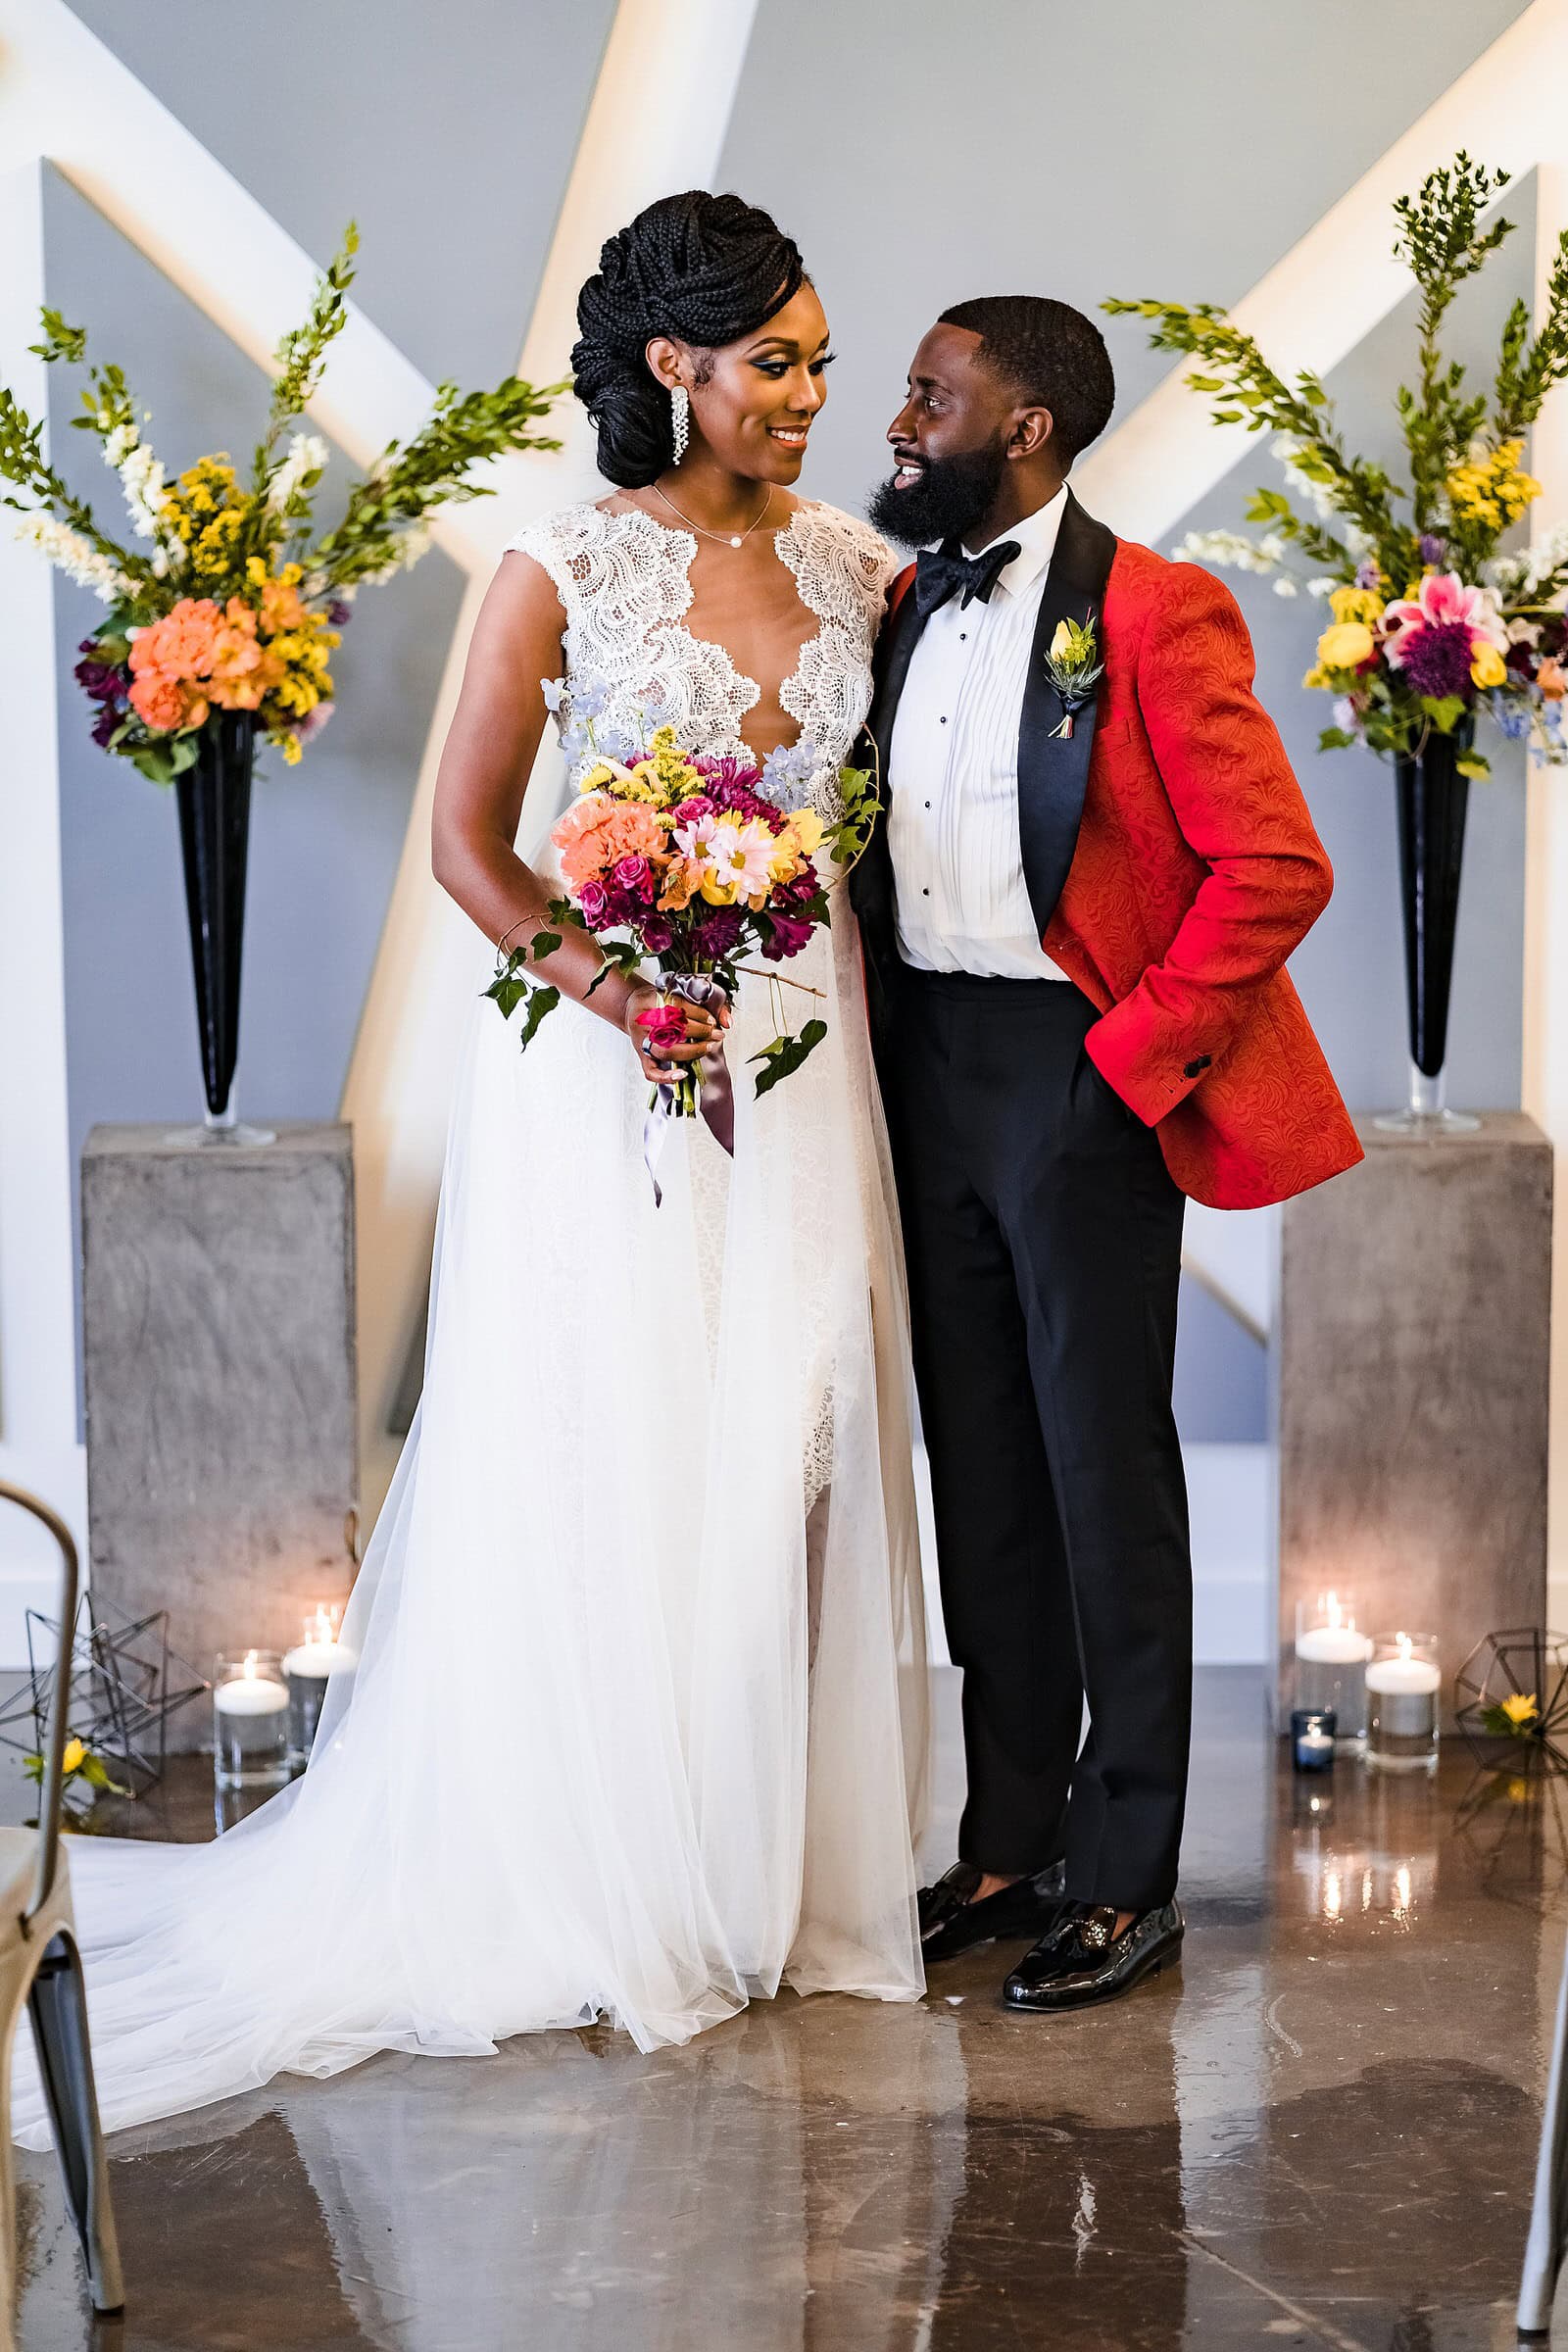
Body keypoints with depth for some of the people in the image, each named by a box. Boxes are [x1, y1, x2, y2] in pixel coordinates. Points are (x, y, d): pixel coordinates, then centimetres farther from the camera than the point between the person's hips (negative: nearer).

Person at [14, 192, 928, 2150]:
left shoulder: (853, 565, 8)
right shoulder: (570, 566, -5)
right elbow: (466, 840, -5)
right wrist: (609, 988, -17)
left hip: (800, 1053, 4)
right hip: (602, 1058, -4)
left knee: (786, 1461, 6)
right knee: (601, 1467, 1)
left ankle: (773, 1878, 19)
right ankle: (586, 1897, 14)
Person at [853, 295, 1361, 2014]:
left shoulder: (1146, 614, -10)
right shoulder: (904, 610, 11)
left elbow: (1275, 865, -14)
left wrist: (1130, 1055, -15)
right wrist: (872, 1029, 4)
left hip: (1078, 1082, -7)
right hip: (927, 1076, 7)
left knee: (1106, 1473, 1)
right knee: (979, 1472, 13)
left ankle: (1126, 1875, 12)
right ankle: (1009, 1839, 25)